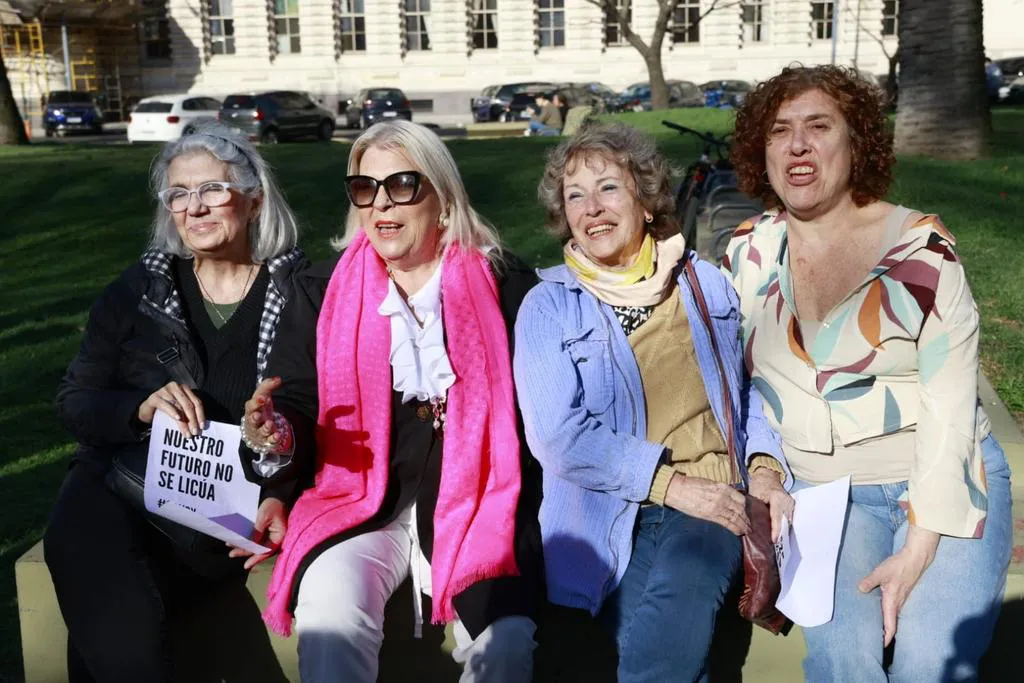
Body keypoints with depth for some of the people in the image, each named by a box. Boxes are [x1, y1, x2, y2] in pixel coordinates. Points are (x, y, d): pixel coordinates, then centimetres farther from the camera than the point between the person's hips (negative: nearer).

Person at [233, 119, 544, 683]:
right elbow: (299, 411, 6)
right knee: (331, 612, -28)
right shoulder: (323, 293, 5)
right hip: (362, 504, 1)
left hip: (477, 504, 0)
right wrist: (280, 439, -18)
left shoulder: (506, 286, 2)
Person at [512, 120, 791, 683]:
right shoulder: (548, 306, 2)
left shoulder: (705, 283, 13)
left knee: (678, 600, -30)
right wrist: (674, 484, -15)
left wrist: (764, 468, 3)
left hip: (710, 507, 2)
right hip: (611, 516, -2)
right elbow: (558, 435, -9)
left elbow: (748, 388, 21)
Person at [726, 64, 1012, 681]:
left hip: (941, 483, -1)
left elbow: (951, 404, -11)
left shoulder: (922, 247, -9)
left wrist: (919, 549, -16)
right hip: (818, 491, 2)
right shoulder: (747, 254, 1)